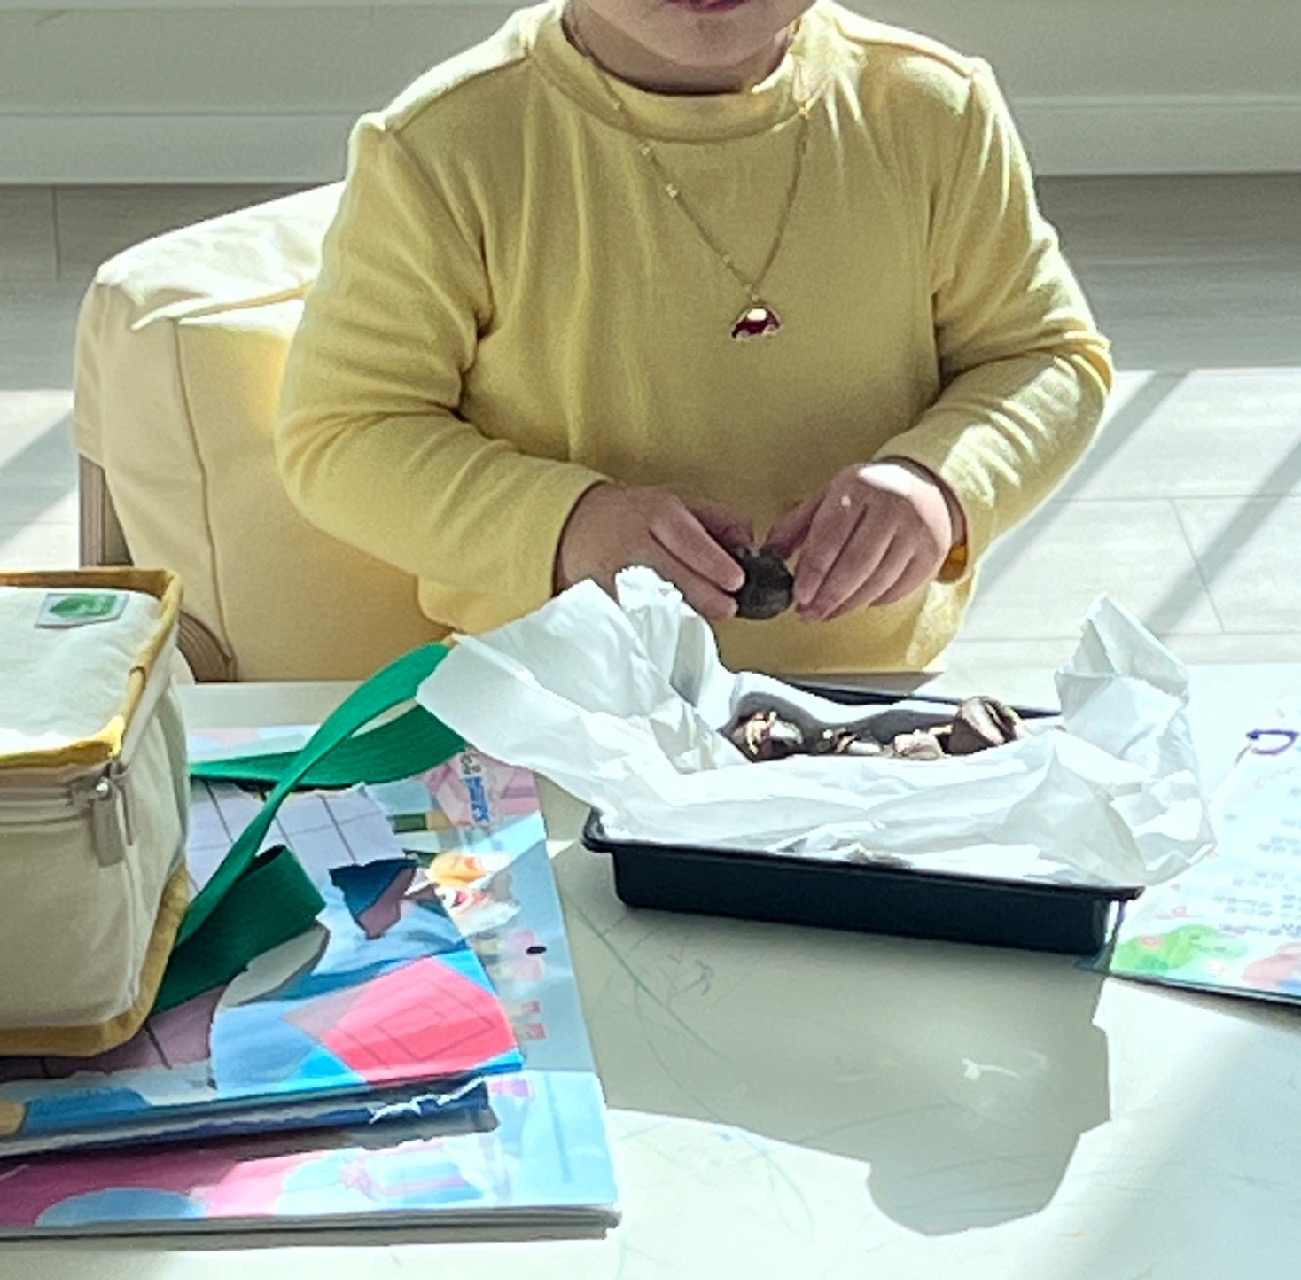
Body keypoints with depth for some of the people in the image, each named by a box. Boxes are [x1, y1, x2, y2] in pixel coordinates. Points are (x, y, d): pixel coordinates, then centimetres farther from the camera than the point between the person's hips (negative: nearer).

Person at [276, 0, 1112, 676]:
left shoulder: (935, 113, 6)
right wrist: (564, 527, -17)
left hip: (870, 706, 2)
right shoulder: (443, 151, -2)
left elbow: (1052, 357, 15)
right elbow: (339, 438, 1)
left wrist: (943, 484, -8)